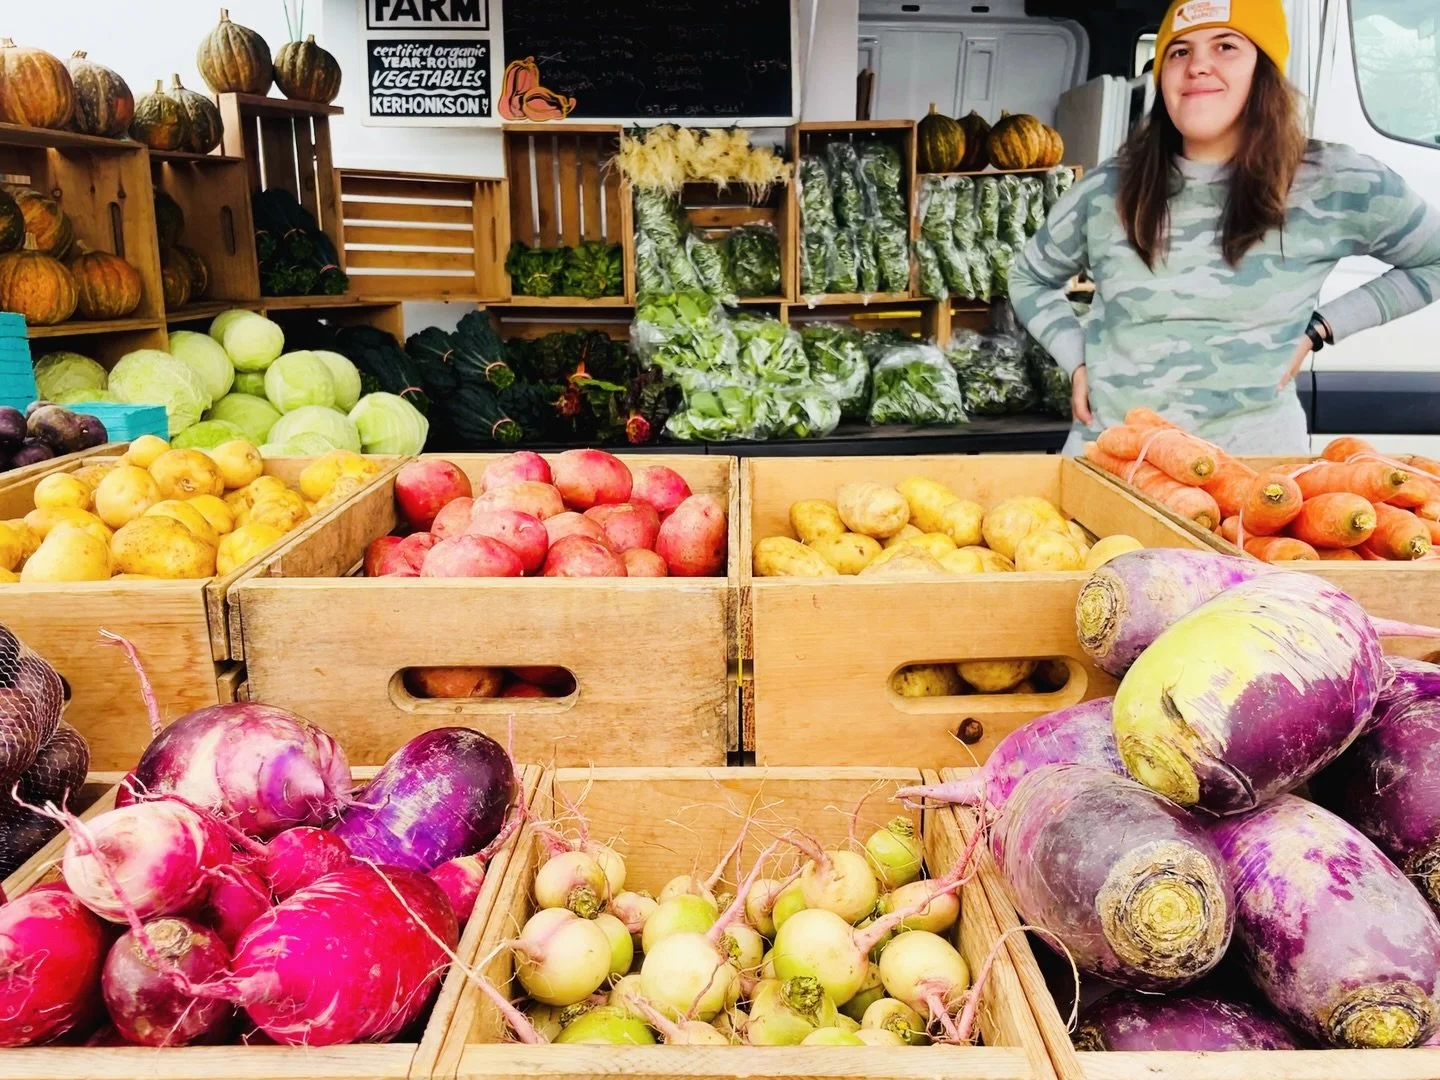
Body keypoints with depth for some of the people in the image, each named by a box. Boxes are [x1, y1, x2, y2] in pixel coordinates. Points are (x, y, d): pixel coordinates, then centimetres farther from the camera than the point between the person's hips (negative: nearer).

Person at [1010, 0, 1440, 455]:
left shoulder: (1334, 183, -5)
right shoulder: (1108, 191, 0)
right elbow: (1030, 279, 16)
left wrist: (1320, 328, -1)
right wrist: (1078, 360, 2)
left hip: (1252, 457, -1)